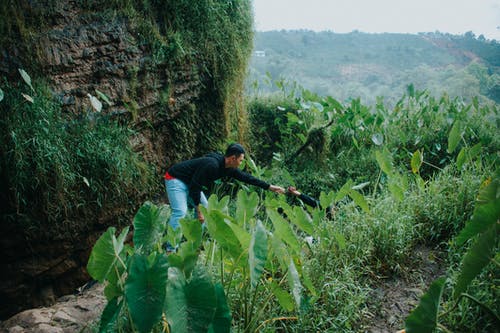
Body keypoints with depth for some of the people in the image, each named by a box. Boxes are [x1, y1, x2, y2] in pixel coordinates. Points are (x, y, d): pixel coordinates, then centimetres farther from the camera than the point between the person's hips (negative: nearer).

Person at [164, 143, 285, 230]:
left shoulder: (228, 168, -3)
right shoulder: (211, 165, -32)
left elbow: (246, 177, 6)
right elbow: (195, 186, -29)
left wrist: (270, 187, 9)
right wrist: (198, 210, -20)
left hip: (189, 183, 10)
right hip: (176, 179, -10)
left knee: (205, 209, 9)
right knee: (180, 212, -22)